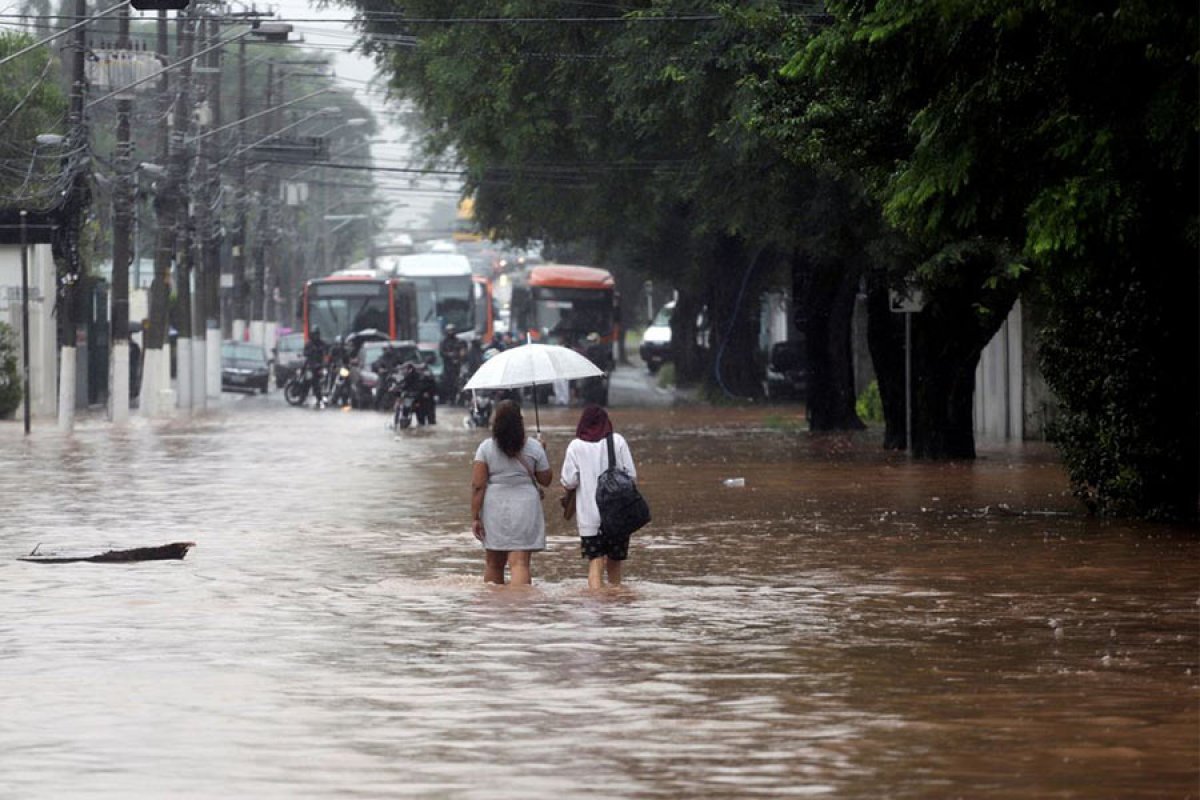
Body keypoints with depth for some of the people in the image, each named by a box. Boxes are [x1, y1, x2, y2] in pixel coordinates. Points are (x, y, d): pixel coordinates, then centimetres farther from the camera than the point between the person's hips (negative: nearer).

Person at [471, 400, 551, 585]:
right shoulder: (533, 447, -3)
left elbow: (477, 486, -7)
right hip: (525, 507, -1)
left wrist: (475, 517, -4)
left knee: (493, 565, 16)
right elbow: (545, 480, 6)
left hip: (494, 509, 1)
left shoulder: (486, 447, -4)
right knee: (520, 563, -7)